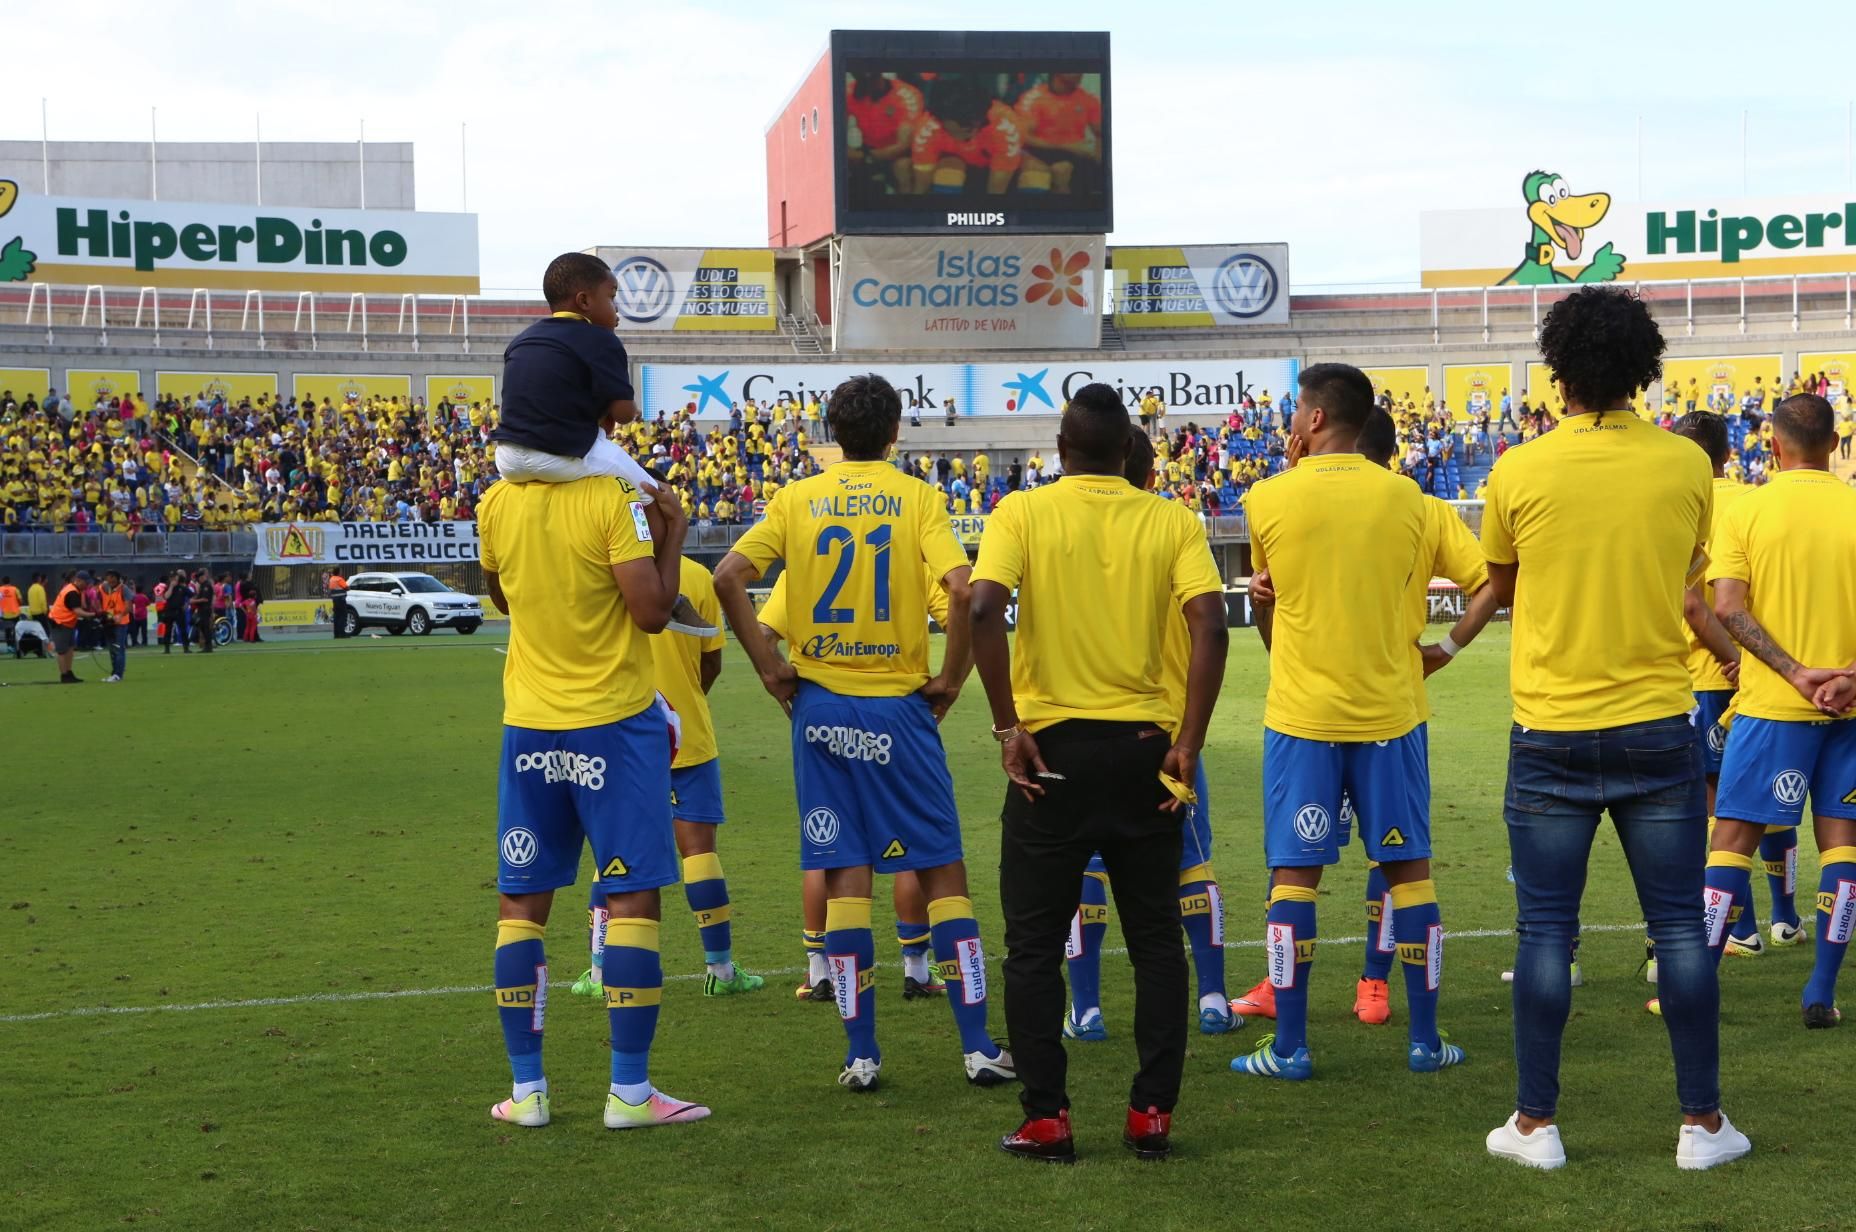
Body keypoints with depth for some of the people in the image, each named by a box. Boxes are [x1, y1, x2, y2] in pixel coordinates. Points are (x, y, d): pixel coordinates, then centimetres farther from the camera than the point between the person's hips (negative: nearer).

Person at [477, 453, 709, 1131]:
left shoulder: (495, 505, 2)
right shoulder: (614, 500, -14)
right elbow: (652, 611, -18)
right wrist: (673, 531, -5)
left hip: (528, 726, 4)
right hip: (614, 723, -4)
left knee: (521, 902, 10)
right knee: (632, 899, 1)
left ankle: (526, 1089, 12)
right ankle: (629, 1092, 1)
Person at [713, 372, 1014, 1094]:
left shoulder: (797, 499, 3)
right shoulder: (916, 498, -3)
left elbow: (728, 579, -6)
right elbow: (962, 588, -17)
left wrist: (771, 669, 1)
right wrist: (950, 680, -5)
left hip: (820, 705, 2)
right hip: (899, 708, -2)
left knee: (845, 876, 5)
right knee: (941, 870, 6)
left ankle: (861, 1055, 6)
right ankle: (978, 1046, 6)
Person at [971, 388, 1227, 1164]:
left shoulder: (1022, 513, -2)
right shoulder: (1171, 520, 2)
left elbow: (983, 611, -17)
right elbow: (1210, 626, -10)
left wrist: (1008, 727, -11)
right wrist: (1187, 746, -7)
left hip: (1052, 747, -2)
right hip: (1143, 747, 2)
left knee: (1034, 943, 8)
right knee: (1155, 939, 12)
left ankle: (1046, 1120, 7)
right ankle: (1153, 1114, 10)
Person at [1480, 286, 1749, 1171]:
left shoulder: (1520, 472, -8)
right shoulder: (1686, 466, -4)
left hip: (1550, 733, -1)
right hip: (1658, 729, 1)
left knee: (1545, 931, 5)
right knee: (1679, 926, 8)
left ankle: (1535, 1123, 11)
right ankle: (1701, 1123, 14)